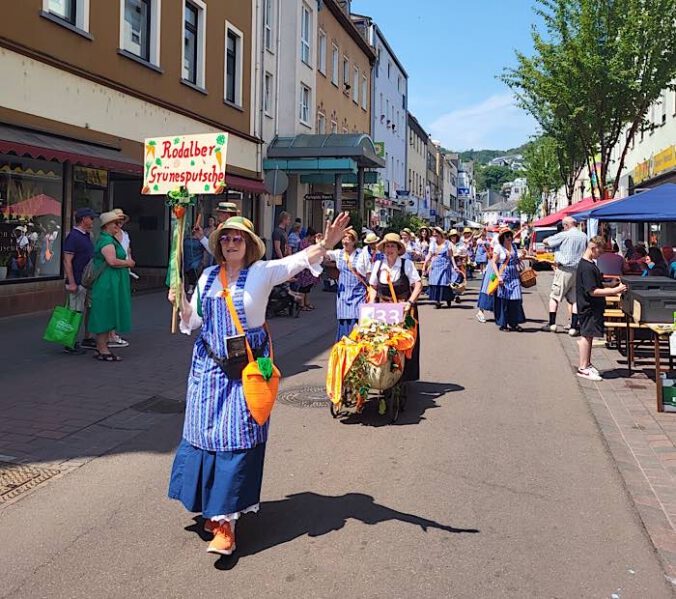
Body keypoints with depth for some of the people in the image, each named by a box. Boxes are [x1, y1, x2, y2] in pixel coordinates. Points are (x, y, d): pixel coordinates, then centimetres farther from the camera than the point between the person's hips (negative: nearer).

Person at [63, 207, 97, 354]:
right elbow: (67, 261, -18)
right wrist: (71, 283, -22)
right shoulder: (73, 237, -14)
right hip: (78, 282, -9)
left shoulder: (87, 236, 15)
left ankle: (87, 339, 23)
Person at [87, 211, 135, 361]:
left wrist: (126, 262, 10)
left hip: (112, 283, 11)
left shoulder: (110, 239, 19)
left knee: (106, 316, 13)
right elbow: (112, 261, -25)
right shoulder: (106, 240, -15)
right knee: (105, 315, -5)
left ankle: (100, 349, 20)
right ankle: (103, 350, 0)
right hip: (107, 283, -11)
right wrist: (128, 263, -11)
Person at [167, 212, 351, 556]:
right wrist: (181, 302, -5)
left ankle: (226, 519, -5)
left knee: (237, 437, -8)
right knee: (206, 432, 6)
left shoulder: (263, 272, -4)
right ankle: (212, 508, 24)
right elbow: (193, 320, 14)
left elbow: (300, 260, -20)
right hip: (209, 366, 4)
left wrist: (326, 244, -37)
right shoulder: (208, 276, 9)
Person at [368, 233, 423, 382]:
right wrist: (372, 304, -2)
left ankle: (403, 378, 9)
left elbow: (418, 285, -9)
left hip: (403, 310, -3)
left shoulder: (407, 264, -6)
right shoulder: (378, 265, 4)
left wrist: (410, 302, -21)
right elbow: (373, 287, 12)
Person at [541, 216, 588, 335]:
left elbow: (546, 241, -1)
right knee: (575, 299, 6)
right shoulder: (584, 236, 7)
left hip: (564, 269, -5)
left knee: (554, 297, 6)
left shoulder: (564, 235, -8)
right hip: (579, 271, 5)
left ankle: (552, 324, 5)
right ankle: (573, 327, 4)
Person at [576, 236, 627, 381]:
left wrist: (612, 290, 15)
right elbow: (592, 291, -24)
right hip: (589, 308, -10)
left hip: (593, 307, 10)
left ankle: (587, 364, 25)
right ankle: (583, 368, 3)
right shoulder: (586, 267, -21)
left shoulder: (590, 265, 11)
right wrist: (614, 291, -23)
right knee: (587, 335, -4)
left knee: (587, 336, 16)